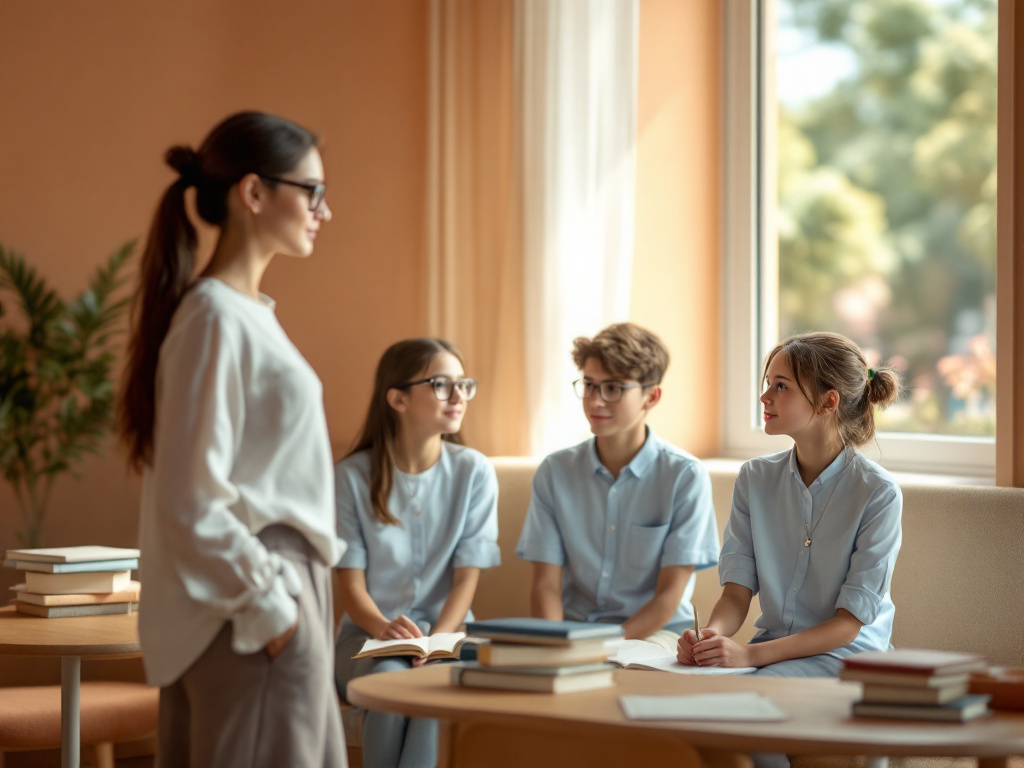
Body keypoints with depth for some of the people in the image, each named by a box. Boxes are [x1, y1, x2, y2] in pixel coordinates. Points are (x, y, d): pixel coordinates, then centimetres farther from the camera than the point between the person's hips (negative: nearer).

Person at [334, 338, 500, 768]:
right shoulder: (353, 476, -1)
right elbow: (351, 583, -4)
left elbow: (467, 577, -3)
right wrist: (385, 628, -26)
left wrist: (436, 640, -22)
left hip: (446, 633, 0)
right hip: (369, 632, 0)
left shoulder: (474, 471, 1)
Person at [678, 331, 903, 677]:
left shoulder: (878, 493, -11)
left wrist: (752, 653, -27)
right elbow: (737, 591, 1)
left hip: (846, 655, -5)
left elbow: (850, 622, -14)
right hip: (772, 646, 5)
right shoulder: (755, 478, 6)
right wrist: (712, 635, -24)